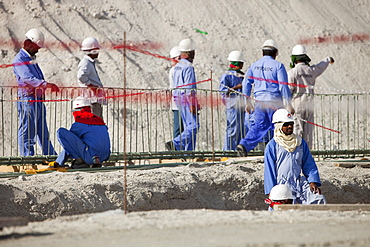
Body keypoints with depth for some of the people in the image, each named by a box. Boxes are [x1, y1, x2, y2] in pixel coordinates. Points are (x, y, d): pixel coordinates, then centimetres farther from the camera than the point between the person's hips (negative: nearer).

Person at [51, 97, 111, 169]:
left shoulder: (78, 125, 2)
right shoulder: (99, 120, 21)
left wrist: (57, 162, 25)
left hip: (89, 157, -7)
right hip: (104, 157, 7)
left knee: (61, 132, -8)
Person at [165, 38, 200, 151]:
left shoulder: (177, 67, 16)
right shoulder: (188, 67, -13)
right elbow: (189, 88, -18)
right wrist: (192, 104, -19)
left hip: (179, 98, 10)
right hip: (187, 99, -10)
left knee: (189, 127, 10)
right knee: (193, 126, -12)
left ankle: (188, 152, 7)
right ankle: (175, 144, -22)